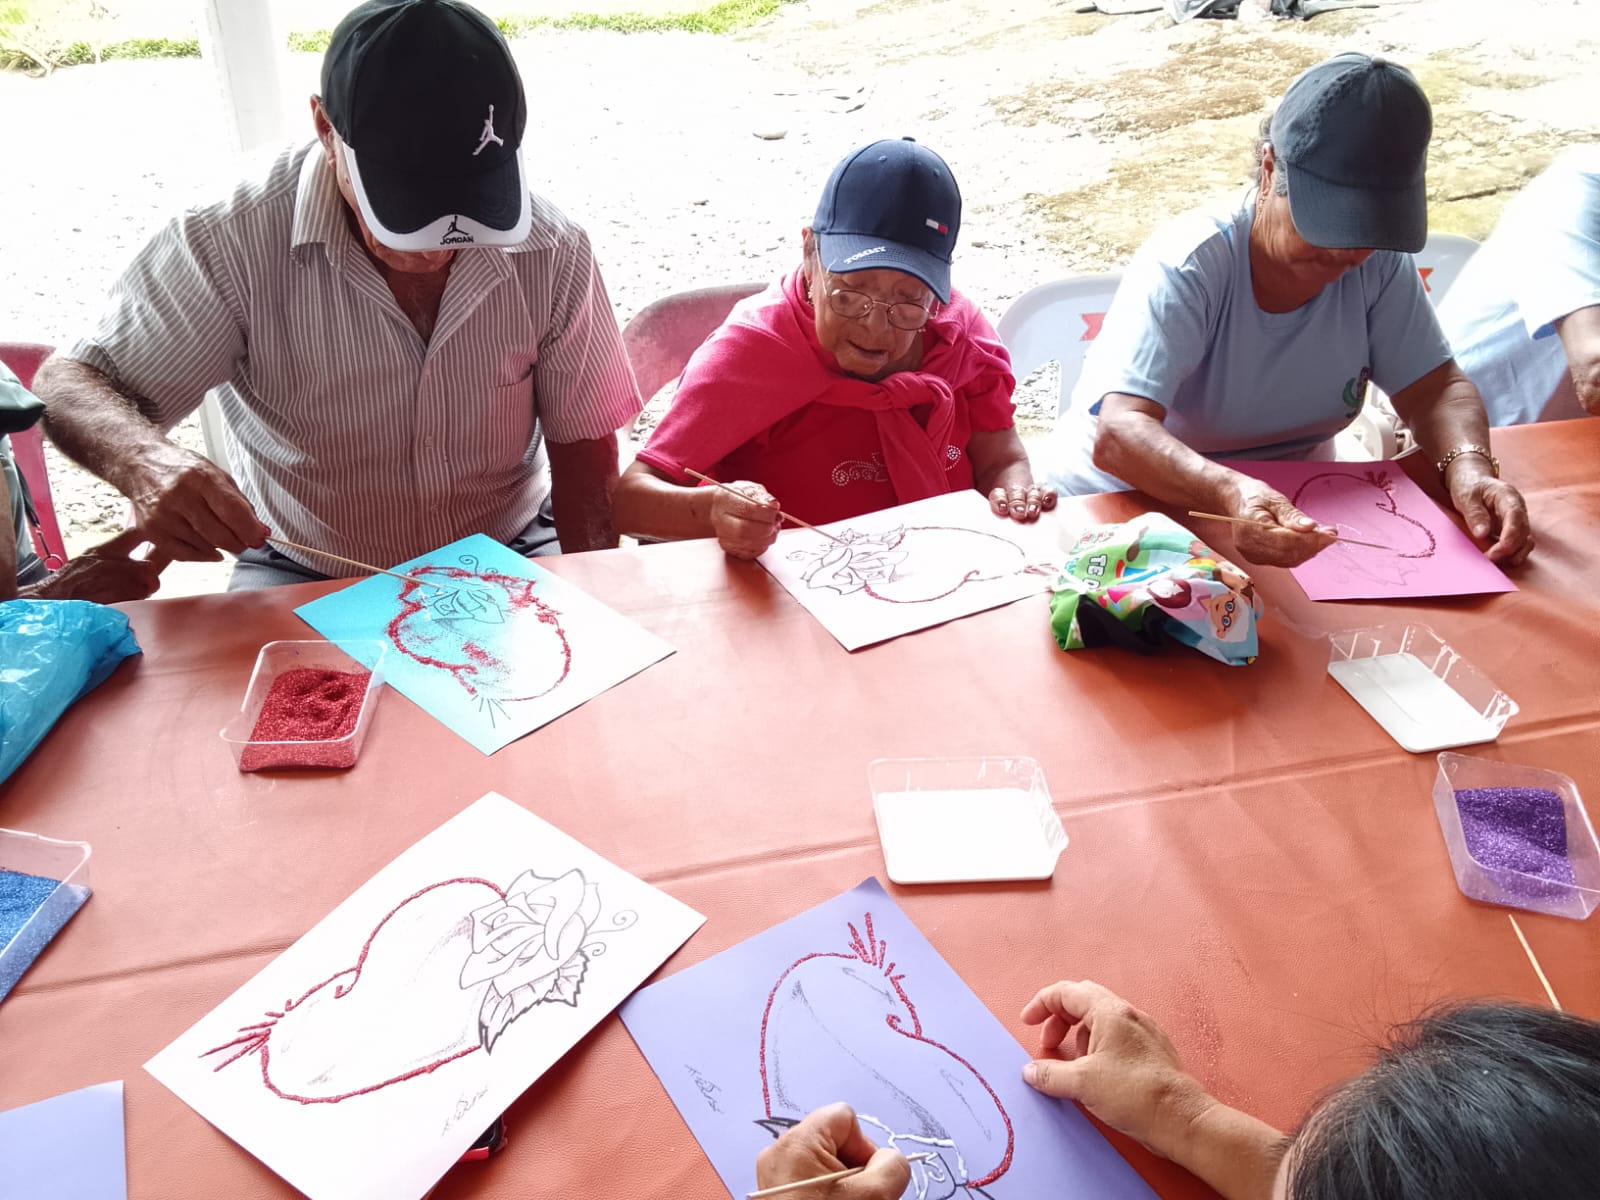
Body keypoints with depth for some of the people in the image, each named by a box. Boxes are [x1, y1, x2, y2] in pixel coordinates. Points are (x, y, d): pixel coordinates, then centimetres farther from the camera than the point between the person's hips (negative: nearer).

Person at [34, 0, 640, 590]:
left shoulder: (555, 253, -13)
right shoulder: (233, 244, -19)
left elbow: (582, 441, -3)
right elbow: (72, 382, -10)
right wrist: (145, 462, -34)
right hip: (301, 577, -1)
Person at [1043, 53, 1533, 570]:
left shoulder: (1379, 262, -7)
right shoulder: (1185, 268, -23)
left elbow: (1436, 389, -4)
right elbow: (1117, 436, -36)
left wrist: (1469, 467, -27)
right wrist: (1231, 494, -54)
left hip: (1289, 505, 4)